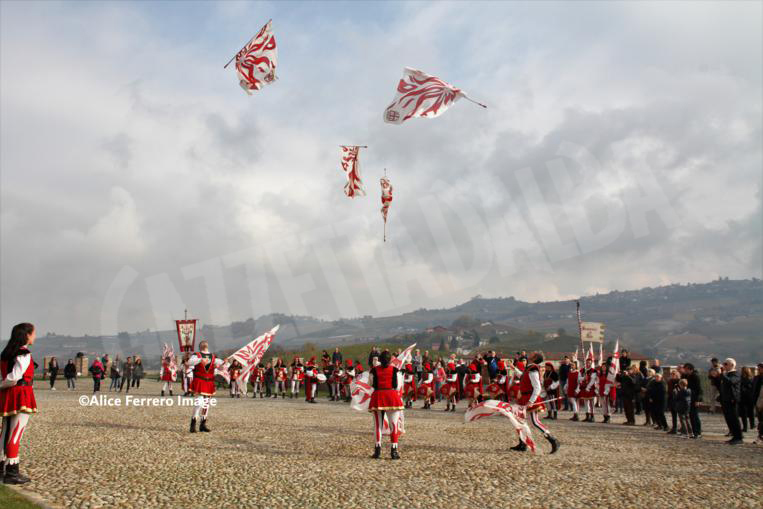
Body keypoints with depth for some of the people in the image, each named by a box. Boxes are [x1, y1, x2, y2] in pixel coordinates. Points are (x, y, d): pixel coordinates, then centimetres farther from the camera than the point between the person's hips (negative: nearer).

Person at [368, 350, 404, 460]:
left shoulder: (374, 370, 0)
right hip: (392, 397, -1)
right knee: (394, 425, 6)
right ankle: (394, 450, 4)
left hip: (377, 396, 1)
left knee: (377, 424, 12)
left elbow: (370, 384, 7)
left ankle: (377, 448, 10)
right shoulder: (394, 370, -3)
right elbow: (398, 386, -1)